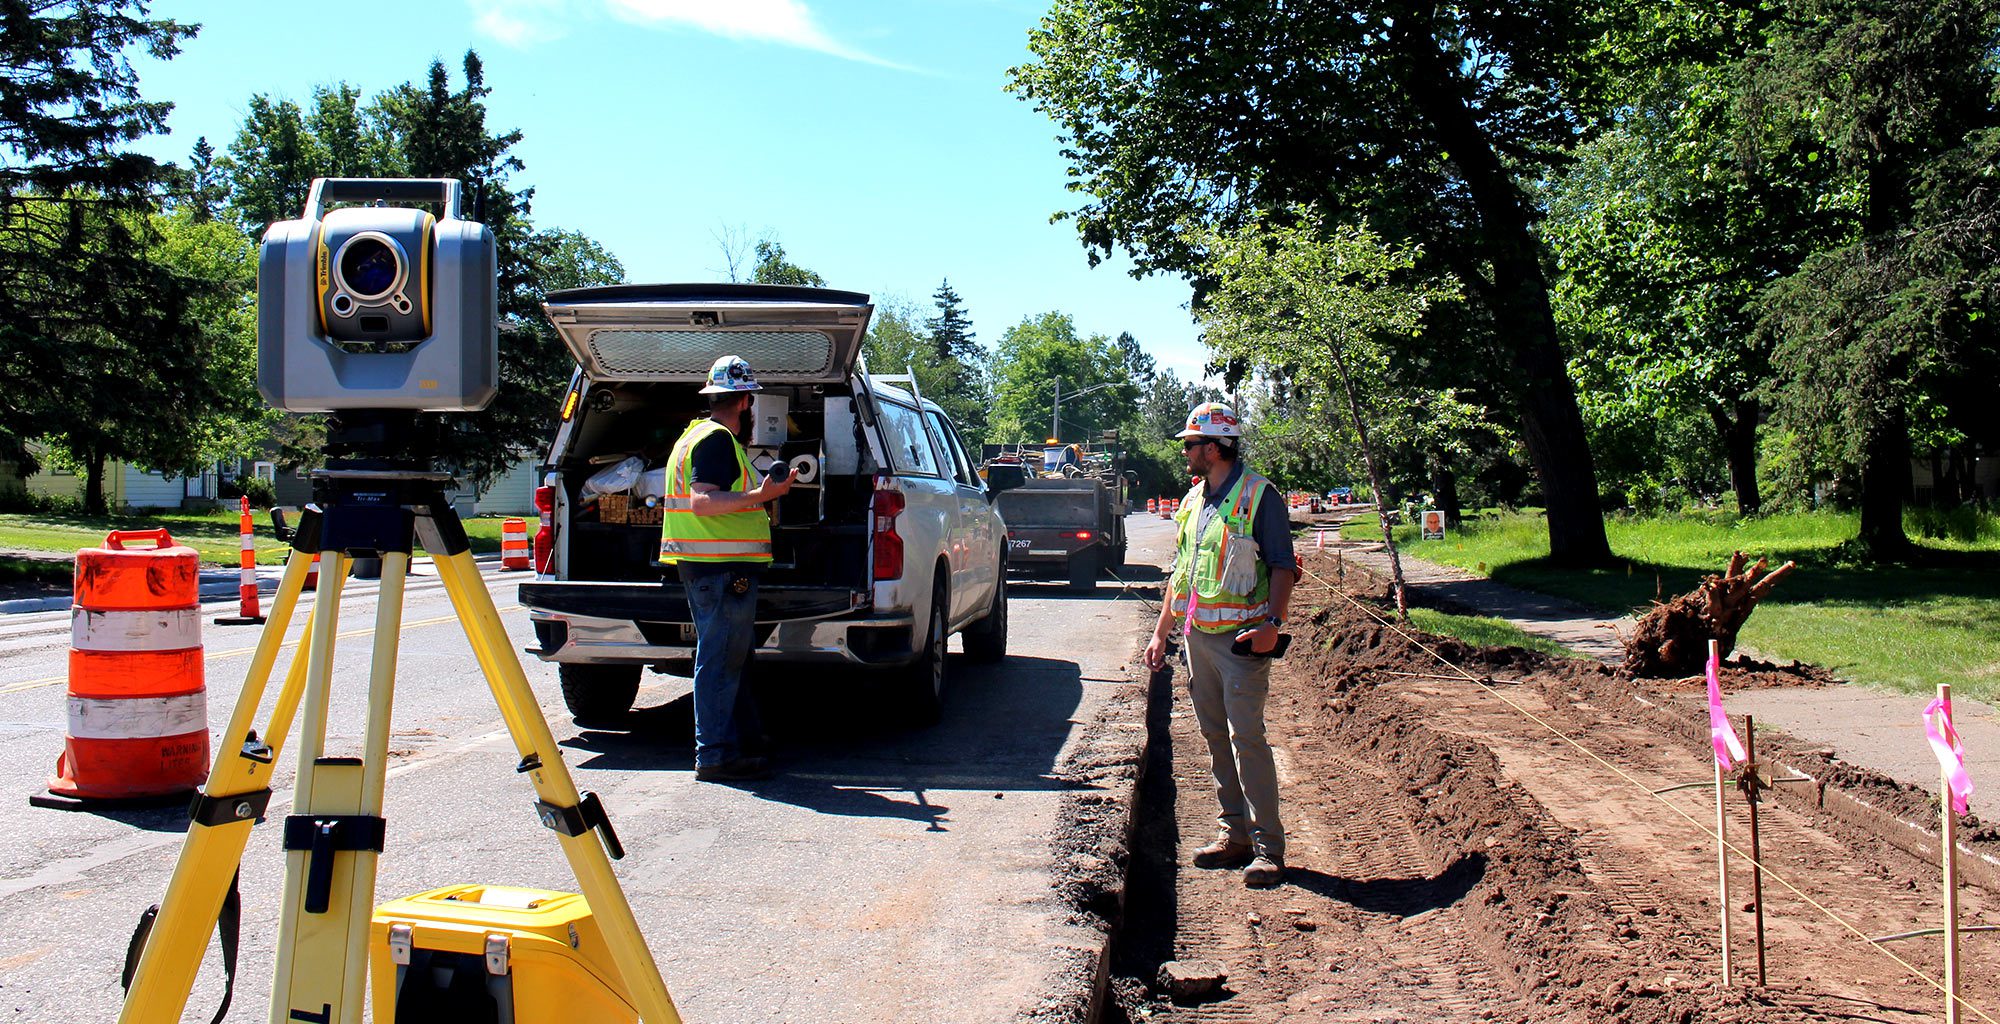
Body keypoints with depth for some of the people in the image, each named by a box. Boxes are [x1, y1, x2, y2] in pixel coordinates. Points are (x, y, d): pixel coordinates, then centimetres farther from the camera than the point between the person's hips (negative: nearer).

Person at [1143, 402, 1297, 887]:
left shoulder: (1259, 496, -6)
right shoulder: (1193, 500, 16)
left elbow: (1283, 565, -9)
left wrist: (1272, 622, -22)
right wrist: (1160, 632, 19)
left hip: (1241, 638, -8)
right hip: (1197, 636, 8)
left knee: (1246, 737, -10)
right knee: (1215, 737, 10)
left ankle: (1267, 847, -5)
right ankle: (1234, 836, 18)